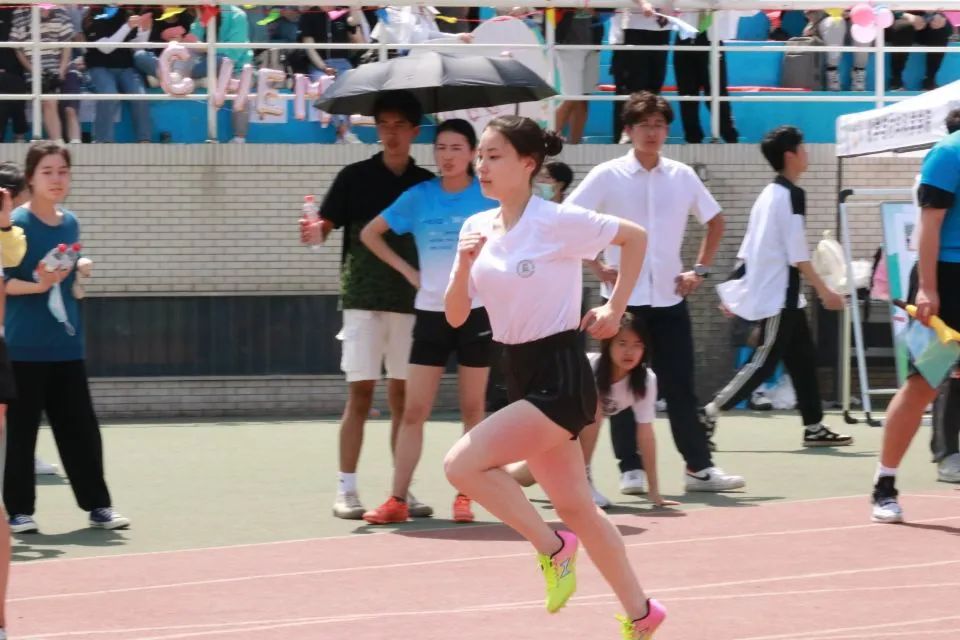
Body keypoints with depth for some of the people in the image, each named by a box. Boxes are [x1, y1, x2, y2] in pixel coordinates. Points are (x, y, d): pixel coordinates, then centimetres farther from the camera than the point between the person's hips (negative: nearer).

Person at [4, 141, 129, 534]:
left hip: (67, 346, 6)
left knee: (80, 428, 7)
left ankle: (97, 505, 13)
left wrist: (78, 271, 5)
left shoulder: (70, 223, 10)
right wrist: (38, 285, -26)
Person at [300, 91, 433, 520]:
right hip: (363, 301, -2)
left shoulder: (427, 184, 8)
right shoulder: (355, 177, 2)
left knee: (404, 397, 5)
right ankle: (346, 490, 0)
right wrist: (314, 232, -26)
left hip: (411, 302, 2)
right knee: (360, 395, -4)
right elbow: (326, 224, -4)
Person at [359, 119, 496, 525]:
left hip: (476, 311, -1)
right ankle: (397, 500, -1)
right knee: (413, 411, -2)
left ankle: (465, 496, 12)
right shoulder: (419, 197, 2)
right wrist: (407, 270, 4)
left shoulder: (488, 195, -3)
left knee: (472, 410, 5)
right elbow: (370, 234, 12)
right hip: (431, 313, 1)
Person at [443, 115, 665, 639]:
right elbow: (455, 316, 5)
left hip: (560, 379, -8)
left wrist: (614, 309, -4)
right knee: (574, 507, 14)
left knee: (462, 464, -20)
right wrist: (464, 265, -13)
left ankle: (552, 547, -2)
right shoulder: (478, 228, 6)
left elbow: (635, 236, -3)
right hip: (522, 378, 8)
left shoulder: (557, 221, -14)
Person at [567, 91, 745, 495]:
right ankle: (630, 470, 8)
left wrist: (700, 270, 8)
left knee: (680, 386, 2)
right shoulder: (608, 176, -4)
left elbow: (714, 221, 18)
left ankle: (699, 467, 6)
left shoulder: (682, 176, 5)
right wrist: (596, 267, -8)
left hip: (670, 296, 2)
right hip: (623, 297, -2)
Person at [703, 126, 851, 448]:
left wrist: (734, 288, 19)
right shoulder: (792, 195, -15)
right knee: (764, 363, -7)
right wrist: (824, 291, -15)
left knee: (802, 358, 10)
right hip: (779, 294, -10)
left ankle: (814, 427, 11)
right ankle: (709, 413, -7)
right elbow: (798, 255, -18)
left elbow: (749, 247, 15)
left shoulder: (769, 193, 13)